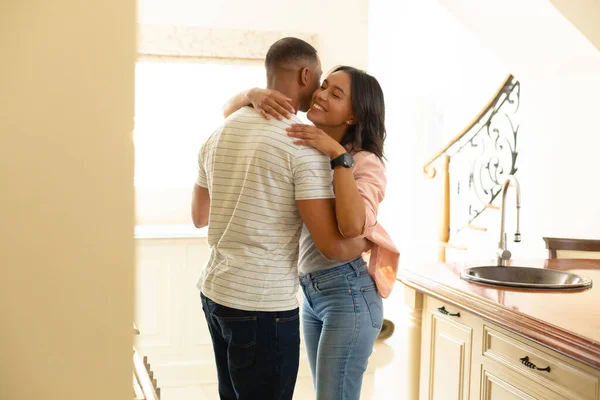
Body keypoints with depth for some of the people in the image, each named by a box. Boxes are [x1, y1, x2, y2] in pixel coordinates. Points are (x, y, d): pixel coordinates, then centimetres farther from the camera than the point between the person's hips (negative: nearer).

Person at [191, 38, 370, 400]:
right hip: (263, 305, -8)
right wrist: (370, 241, 4)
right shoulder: (304, 144, -15)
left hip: (214, 291, 8)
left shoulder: (219, 133, 8)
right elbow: (333, 246, -17)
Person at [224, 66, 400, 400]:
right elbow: (230, 110, 6)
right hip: (311, 292, 7)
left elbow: (353, 226, -32)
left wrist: (338, 154, -29)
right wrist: (254, 94, -16)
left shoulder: (367, 162, -12)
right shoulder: (300, 145, 5)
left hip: (349, 294, -7)